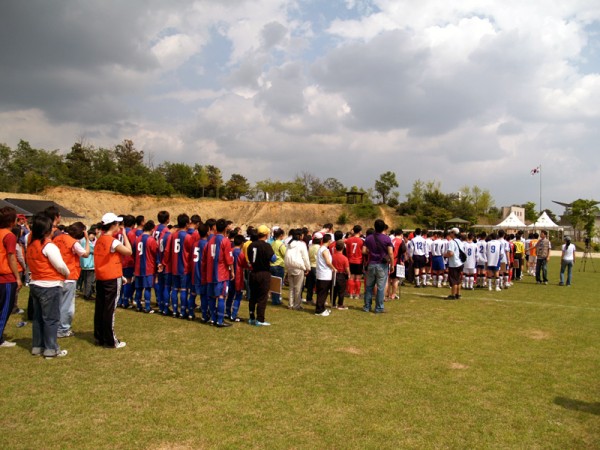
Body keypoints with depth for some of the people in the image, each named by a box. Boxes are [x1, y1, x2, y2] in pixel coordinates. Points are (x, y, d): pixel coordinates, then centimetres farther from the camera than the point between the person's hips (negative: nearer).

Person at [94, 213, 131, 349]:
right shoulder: (113, 241, -15)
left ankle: (99, 337, 21)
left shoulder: (99, 240, 8)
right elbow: (129, 251, -10)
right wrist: (124, 234, -5)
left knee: (100, 308, 12)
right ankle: (110, 341, 4)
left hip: (100, 278, 8)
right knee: (110, 310, -2)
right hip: (112, 279, -8)